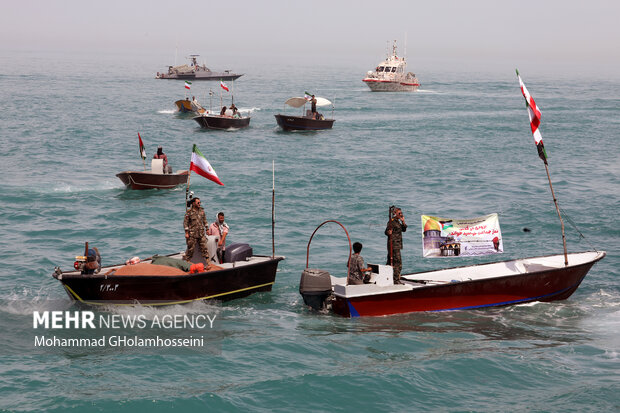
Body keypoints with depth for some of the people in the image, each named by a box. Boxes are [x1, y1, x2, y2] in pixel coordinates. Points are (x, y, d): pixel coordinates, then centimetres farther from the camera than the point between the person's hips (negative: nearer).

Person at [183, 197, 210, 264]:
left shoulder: (202, 211, 8)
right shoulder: (189, 212, -8)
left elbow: (205, 221, 17)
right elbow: (185, 223, -7)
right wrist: (186, 233, -11)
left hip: (201, 233, 4)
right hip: (192, 234, -4)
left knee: (204, 247, 0)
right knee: (190, 248, 1)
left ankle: (207, 261, 1)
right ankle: (186, 261, 11)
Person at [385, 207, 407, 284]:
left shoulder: (398, 222, 15)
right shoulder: (391, 222, -12)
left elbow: (404, 229, 19)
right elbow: (386, 231, -16)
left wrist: (403, 221, 6)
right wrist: (389, 232, -38)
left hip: (398, 244, 10)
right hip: (393, 243, -10)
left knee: (390, 261, 13)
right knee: (397, 262, -11)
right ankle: (396, 280, -10)